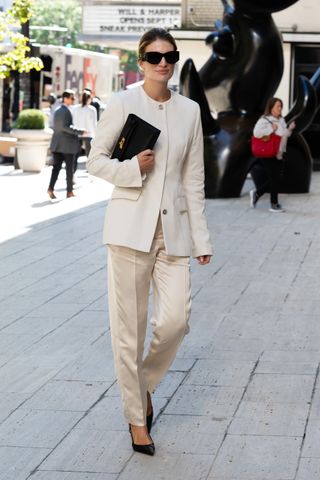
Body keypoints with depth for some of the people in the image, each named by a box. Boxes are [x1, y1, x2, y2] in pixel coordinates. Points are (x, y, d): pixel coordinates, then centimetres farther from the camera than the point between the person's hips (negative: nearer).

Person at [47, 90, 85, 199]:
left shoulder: (57, 111, 13)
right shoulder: (66, 111, -14)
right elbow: (65, 126, -23)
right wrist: (79, 132, -22)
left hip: (56, 144, 7)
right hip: (68, 144, -7)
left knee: (56, 166, 4)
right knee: (69, 168, 4)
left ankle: (51, 188, -12)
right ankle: (69, 191, 9)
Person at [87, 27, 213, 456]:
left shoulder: (189, 111, 8)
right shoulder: (123, 104, -1)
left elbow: (194, 178, 10)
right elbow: (95, 160, 4)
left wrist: (201, 236, 7)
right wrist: (133, 168, -15)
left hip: (174, 227, 3)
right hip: (131, 223, -3)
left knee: (175, 320, -8)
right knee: (129, 326, 1)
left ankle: (145, 384, 21)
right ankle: (136, 417, 14)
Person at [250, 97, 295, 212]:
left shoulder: (281, 120, 12)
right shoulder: (264, 120, -12)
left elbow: (284, 135, 19)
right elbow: (256, 132, -26)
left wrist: (289, 129, 1)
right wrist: (271, 129, -22)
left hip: (279, 154, 8)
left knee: (275, 179, 10)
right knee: (274, 179, -2)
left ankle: (257, 193, 28)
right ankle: (274, 204, 9)